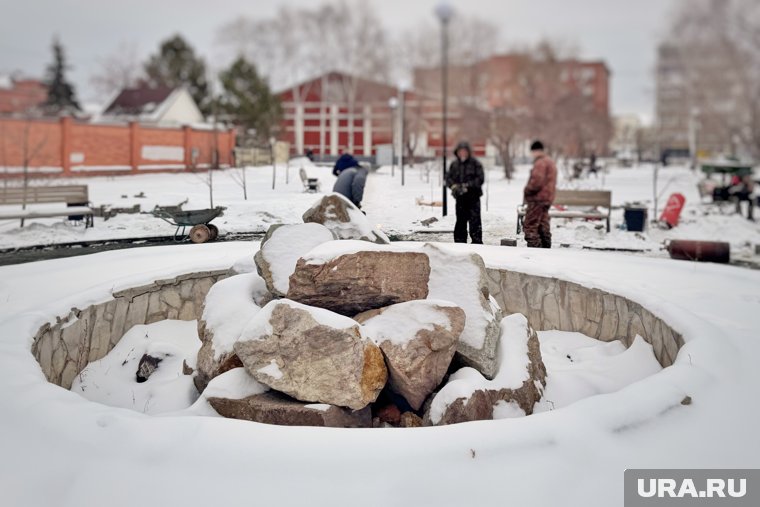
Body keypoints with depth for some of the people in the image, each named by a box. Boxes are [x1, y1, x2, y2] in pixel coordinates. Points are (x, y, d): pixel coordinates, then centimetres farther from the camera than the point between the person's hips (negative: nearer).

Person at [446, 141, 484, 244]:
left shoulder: (475, 164, -2)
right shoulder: (454, 164, 10)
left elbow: (480, 179, -8)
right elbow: (448, 178, 10)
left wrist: (467, 185, -17)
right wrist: (454, 186, -10)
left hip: (473, 197, -4)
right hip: (460, 197, 4)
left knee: (474, 220, -9)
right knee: (460, 221, 10)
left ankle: (477, 242, -7)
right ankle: (460, 242, 18)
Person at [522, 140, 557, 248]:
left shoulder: (540, 163, -14)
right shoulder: (550, 162, 20)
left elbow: (537, 181, -25)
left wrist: (527, 191, -10)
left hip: (538, 199, -11)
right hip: (547, 199, 11)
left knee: (530, 225, -9)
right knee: (543, 225, 16)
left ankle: (535, 247, -14)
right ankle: (546, 247, 21)